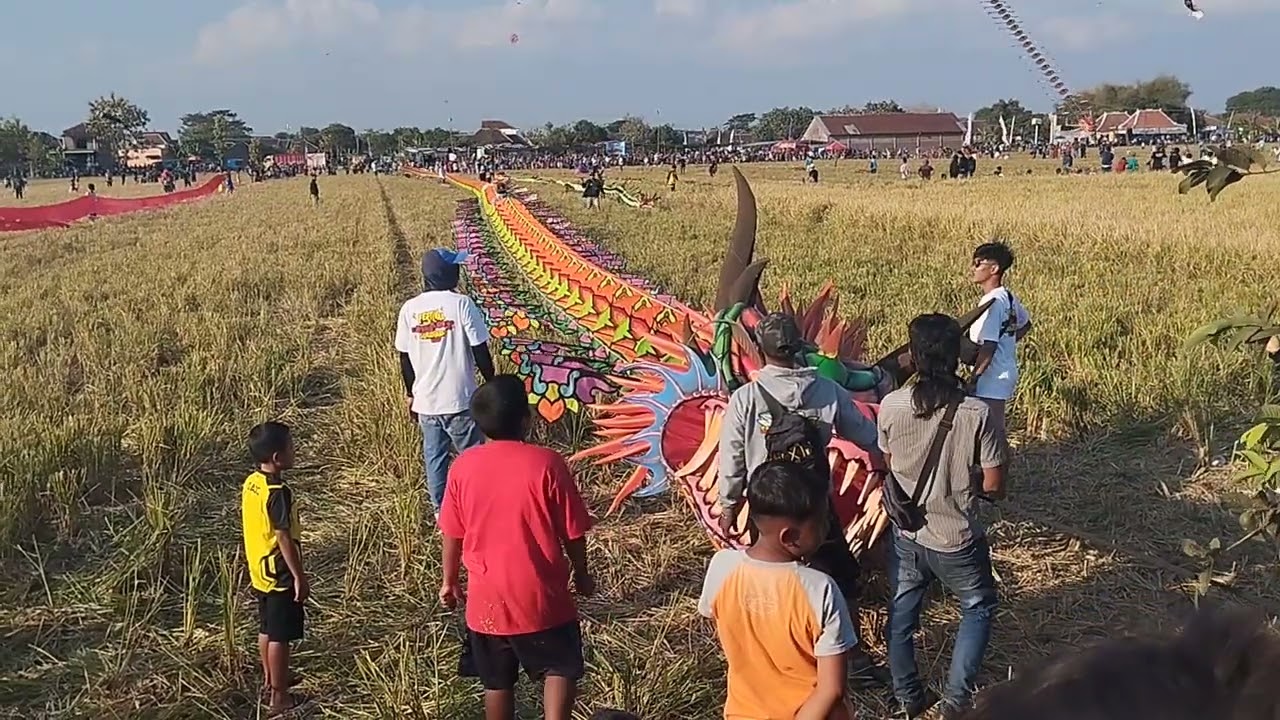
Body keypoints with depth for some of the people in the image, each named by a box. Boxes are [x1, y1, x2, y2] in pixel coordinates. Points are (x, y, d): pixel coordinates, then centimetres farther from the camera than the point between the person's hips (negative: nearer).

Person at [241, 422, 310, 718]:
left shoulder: (250, 483, 2)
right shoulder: (278, 492, -25)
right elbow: (285, 539, -24)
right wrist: (300, 577, -17)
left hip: (260, 572, 9)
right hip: (280, 575, -9)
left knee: (266, 629, 22)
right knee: (279, 636, 1)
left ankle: (270, 679, 37)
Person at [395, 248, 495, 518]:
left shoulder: (409, 309, -1)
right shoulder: (461, 304, -13)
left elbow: (405, 358, 5)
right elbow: (480, 351, -11)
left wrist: (410, 395, 18)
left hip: (426, 401, 4)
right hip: (460, 398, -4)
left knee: (434, 458, 16)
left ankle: (441, 513, 24)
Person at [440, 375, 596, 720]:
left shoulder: (463, 466, -6)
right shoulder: (547, 463, -15)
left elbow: (452, 534, 4)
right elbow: (573, 532, -7)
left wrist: (449, 580, 20)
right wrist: (581, 574, 10)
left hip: (486, 598, 3)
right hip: (540, 596, -3)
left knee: (498, 682, 19)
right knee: (561, 668, 16)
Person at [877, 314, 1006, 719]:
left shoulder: (891, 406, -13)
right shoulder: (976, 413, -21)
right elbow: (994, 487, -13)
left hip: (905, 535, 2)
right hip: (957, 539, -2)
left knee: (901, 614, 21)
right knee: (978, 609, 23)